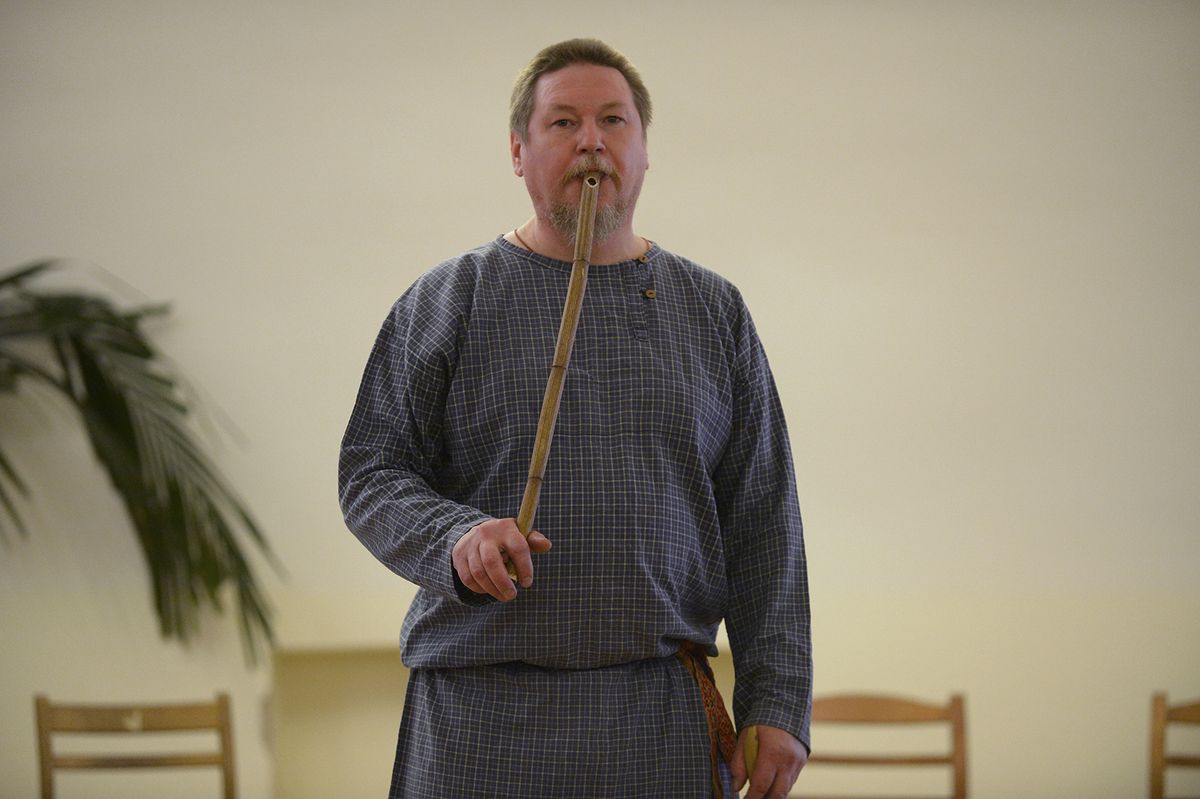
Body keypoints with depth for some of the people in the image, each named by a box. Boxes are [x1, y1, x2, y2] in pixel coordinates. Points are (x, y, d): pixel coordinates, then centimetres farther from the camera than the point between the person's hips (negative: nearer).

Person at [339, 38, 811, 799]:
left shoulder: (713, 310, 12)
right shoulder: (446, 302, 7)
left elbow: (762, 527, 9)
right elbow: (370, 476, 3)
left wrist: (777, 702, 1)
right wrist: (455, 540, -18)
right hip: (481, 712, -1)